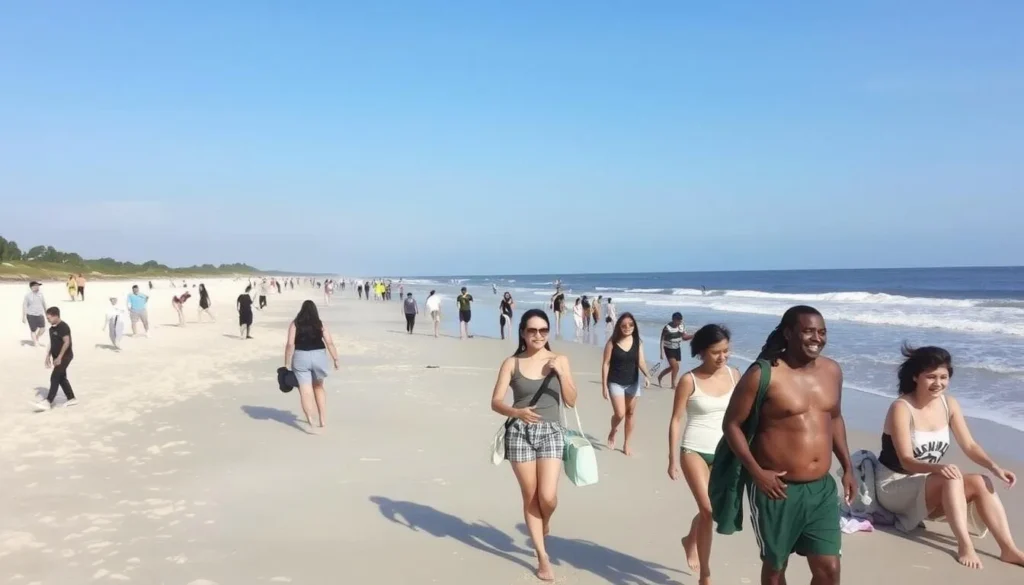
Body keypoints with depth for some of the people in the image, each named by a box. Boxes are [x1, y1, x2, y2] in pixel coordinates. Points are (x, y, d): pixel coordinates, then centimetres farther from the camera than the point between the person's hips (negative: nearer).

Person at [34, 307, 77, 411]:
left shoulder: (63, 327, -18)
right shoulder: (52, 328, 11)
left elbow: (67, 342, -23)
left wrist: (59, 357, -23)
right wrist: (48, 356, 17)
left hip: (64, 357, -10)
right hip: (57, 357, 10)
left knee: (54, 378, -12)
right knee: (61, 378, 13)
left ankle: (48, 402, -12)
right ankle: (71, 399, 22)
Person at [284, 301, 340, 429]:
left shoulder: (295, 324, 1)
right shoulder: (321, 324, 4)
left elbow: (290, 344, -7)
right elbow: (330, 343, -4)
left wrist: (287, 363, -3)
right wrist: (335, 359, 1)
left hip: (300, 357, -2)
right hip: (319, 356, 2)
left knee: (305, 390, -2)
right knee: (318, 387, 20)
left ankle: (310, 420, -15)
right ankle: (322, 419, 17)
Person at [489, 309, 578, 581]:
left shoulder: (559, 360, 2)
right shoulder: (512, 363, -2)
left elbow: (571, 401, 0)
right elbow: (495, 402, -6)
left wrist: (561, 373, -15)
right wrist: (517, 412, -25)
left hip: (550, 432, 1)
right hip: (519, 433, 0)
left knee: (548, 497, -9)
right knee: (530, 497, 6)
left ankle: (544, 522, 29)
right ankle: (543, 557, 21)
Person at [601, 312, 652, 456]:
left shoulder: (638, 342, -4)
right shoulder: (612, 343, -11)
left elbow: (640, 362, -6)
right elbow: (605, 364, -8)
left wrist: (646, 375, -26)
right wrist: (604, 385, -10)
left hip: (633, 383, 3)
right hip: (615, 382, -3)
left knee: (630, 414, 10)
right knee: (620, 414, -10)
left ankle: (626, 444, 25)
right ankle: (612, 432, 23)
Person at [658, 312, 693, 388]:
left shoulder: (682, 326, -5)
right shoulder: (667, 328, -22)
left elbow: (684, 337, 5)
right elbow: (662, 340, -16)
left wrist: (694, 336, -13)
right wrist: (662, 353, -18)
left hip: (677, 349, 6)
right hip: (669, 349, -6)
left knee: (672, 367, 14)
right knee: (675, 366, -15)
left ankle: (659, 377, 36)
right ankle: (673, 384, 2)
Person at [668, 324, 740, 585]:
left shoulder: (734, 374, -1)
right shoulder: (689, 381, -12)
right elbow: (676, 420, -8)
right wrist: (673, 459, -9)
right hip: (694, 451, -4)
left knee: (713, 510, 15)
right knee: (709, 510, -11)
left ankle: (690, 540, 48)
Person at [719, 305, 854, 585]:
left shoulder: (832, 371, 5)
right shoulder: (763, 374, -14)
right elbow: (731, 424, -11)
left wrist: (847, 468, 14)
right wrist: (757, 472, -18)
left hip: (822, 488, 5)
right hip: (777, 489, -5)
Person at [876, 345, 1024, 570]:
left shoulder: (949, 404, 0)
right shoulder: (901, 408, -21)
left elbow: (969, 446, 0)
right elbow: (906, 461, -25)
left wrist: (994, 467, -19)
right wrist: (938, 467, -44)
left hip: (929, 484, 7)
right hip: (894, 486, -7)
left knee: (981, 483, -16)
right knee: (952, 478, -30)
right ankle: (964, 546, -32)